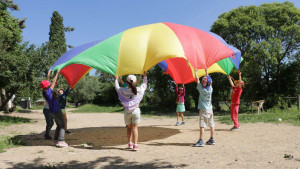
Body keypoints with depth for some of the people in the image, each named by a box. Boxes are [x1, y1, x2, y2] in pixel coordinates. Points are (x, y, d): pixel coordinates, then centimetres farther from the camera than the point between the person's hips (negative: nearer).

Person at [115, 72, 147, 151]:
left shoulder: (123, 90, -7)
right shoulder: (139, 90, -6)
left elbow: (117, 87, 14)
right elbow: (144, 84, 14)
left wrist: (116, 79, 29)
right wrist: (145, 76, 29)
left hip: (127, 111, 1)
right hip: (136, 110, -1)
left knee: (129, 128, 17)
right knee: (135, 128, 1)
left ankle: (130, 143, 21)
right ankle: (135, 145, -5)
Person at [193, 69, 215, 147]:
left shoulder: (201, 89, -13)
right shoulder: (210, 89, 0)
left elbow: (197, 80, -1)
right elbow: (209, 80, 17)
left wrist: (195, 72, 12)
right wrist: (206, 72, 28)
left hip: (203, 110, -6)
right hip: (210, 109, 6)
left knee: (202, 126, -8)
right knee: (211, 125, 11)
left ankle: (201, 141, -10)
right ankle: (212, 140, 20)